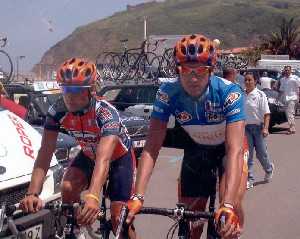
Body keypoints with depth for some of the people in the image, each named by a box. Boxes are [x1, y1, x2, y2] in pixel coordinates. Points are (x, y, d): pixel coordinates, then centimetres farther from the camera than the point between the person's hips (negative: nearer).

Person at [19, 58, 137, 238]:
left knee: (118, 218, -10)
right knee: (68, 188, -23)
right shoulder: (58, 111, -25)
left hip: (119, 156, -4)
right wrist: (32, 194, -44)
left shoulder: (106, 113, -38)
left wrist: (93, 196, -66)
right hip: (89, 154, 4)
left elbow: (103, 158, -51)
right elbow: (45, 153, -30)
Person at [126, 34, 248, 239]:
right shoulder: (168, 93, -27)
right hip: (196, 150, 3)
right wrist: (137, 197, -39)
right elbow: (152, 148, -28)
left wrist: (228, 205, -51)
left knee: (231, 205, -26)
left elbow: (234, 150, -40)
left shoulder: (229, 92, -34)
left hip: (228, 149, -2)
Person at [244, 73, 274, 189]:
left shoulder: (260, 95, -8)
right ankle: (250, 179, 9)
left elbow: (266, 114, -10)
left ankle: (269, 170, 36)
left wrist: (265, 128, -19)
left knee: (261, 153, 5)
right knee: (247, 154, 2)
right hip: (246, 127, 3)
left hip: (258, 127, -3)